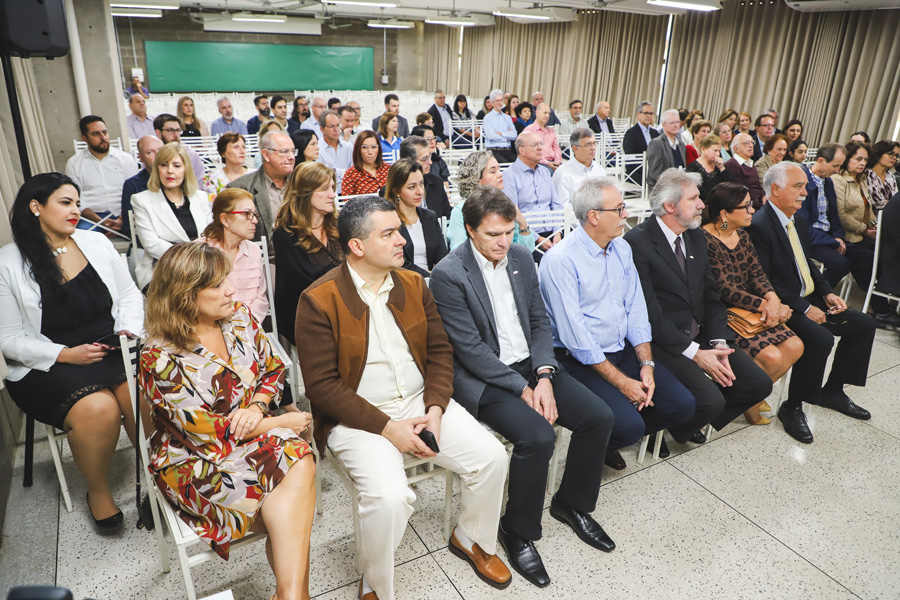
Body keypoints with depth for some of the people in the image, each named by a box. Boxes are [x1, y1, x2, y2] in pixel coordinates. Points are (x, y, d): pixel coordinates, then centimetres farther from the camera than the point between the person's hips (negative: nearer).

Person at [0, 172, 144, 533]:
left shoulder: (96, 243, 8)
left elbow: (129, 294, 14)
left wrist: (129, 328, -5)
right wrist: (65, 354, -16)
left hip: (112, 350, 3)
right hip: (48, 366, -3)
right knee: (98, 408, -31)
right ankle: (98, 492, -2)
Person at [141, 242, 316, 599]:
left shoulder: (238, 318, 1)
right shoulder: (161, 359, -16)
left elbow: (273, 369, 10)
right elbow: (209, 434, -18)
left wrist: (257, 408, -12)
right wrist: (283, 423, -13)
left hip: (257, 434, 5)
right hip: (195, 462, -4)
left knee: (298, 461, -30)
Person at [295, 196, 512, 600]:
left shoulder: (413, 285, 5)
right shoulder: (319, 300, -13)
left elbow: (440, 351, 8)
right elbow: (321, 385, -15)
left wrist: (435, 409, -9)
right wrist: (387, 428, -19)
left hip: (421, 401, 5)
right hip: (358, 416, -5)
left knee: (492, 455, -9)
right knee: (389, 496, -28)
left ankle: (471, 539, 22)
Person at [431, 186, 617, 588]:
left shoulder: (521, 257, 5)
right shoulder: (448, 275, -15)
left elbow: (540, 321, 7)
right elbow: (471, 348, -17)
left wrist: (544, 377, -8)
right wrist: (522, 389, -17)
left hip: (530, 364, 7)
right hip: (483, 378, -6)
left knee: (599, 416, -6)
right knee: (538, 435, -27)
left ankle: (572, 503, 19)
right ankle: (518, 532, 0)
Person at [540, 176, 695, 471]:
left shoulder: (622, 248, 7)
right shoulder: (560, 259, -18)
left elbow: (636, 309, 8)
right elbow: (575, 336, -20)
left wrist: (646, 364, -5)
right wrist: (621, 382, -18)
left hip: (624, 349, 8)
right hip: (580, 360, -7)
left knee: (682, 405, -2)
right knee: (629, 425, -23)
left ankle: (614, 436, 19)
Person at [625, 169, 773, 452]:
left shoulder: (696, 237, 11)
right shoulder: (637, 242, -15)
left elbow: (711, 296, 11)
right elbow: (649, 312, -18)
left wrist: (719, 343, -4)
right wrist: (694, 353, -17)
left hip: (701, 338, 8)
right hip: (664, 344, -8)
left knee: (759, 384, 1)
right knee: (711, 399, -25)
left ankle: (692, 420, 18)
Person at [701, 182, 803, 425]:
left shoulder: (742, 234, 10)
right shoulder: (706, 241, -18)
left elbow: (756, 273, 6)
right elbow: (724, 289, -21)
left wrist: (772, 297, -14)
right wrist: (764, 305, -21)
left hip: (749, 311, 9)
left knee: (794, 346, -4)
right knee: (771, 357, -20)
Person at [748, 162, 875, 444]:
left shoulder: (798, 219, 13)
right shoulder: (759, 225, -17)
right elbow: (764, 281, -21)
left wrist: (827, 293, 6)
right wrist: (803, 308, -20)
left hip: (810, 300, 10)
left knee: (864, 324, 7)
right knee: (821, 338, -29)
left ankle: (832, 391, 20)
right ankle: (792, 407, -10)